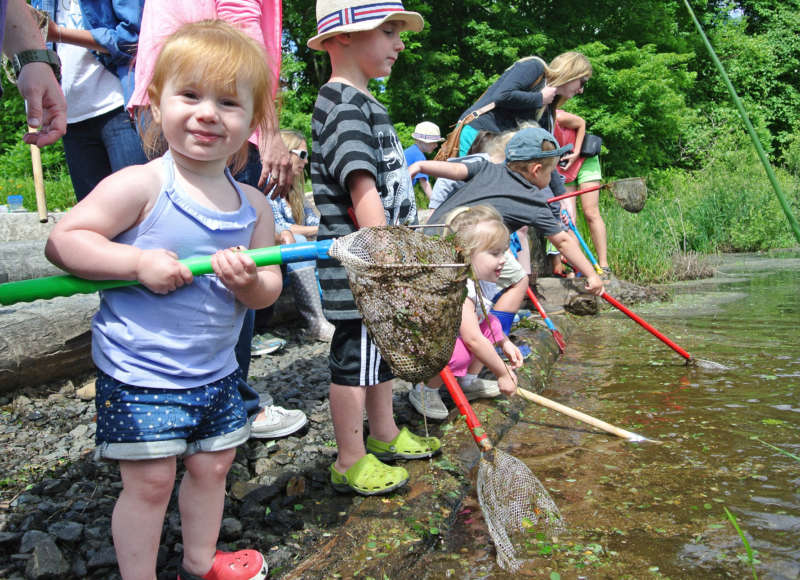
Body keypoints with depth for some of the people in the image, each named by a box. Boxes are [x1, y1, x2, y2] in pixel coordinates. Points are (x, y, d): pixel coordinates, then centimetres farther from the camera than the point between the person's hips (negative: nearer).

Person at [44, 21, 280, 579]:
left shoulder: (254, 206, 0)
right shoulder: (140, 185, -15)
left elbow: (269, 290, 3)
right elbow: (62, 241, -15)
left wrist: (249, 281, -20)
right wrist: (139, 263, -26)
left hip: (216, 372, 6)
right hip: (138, 372, -5)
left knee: (213, 467, 18)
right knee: (150, 482, 3)